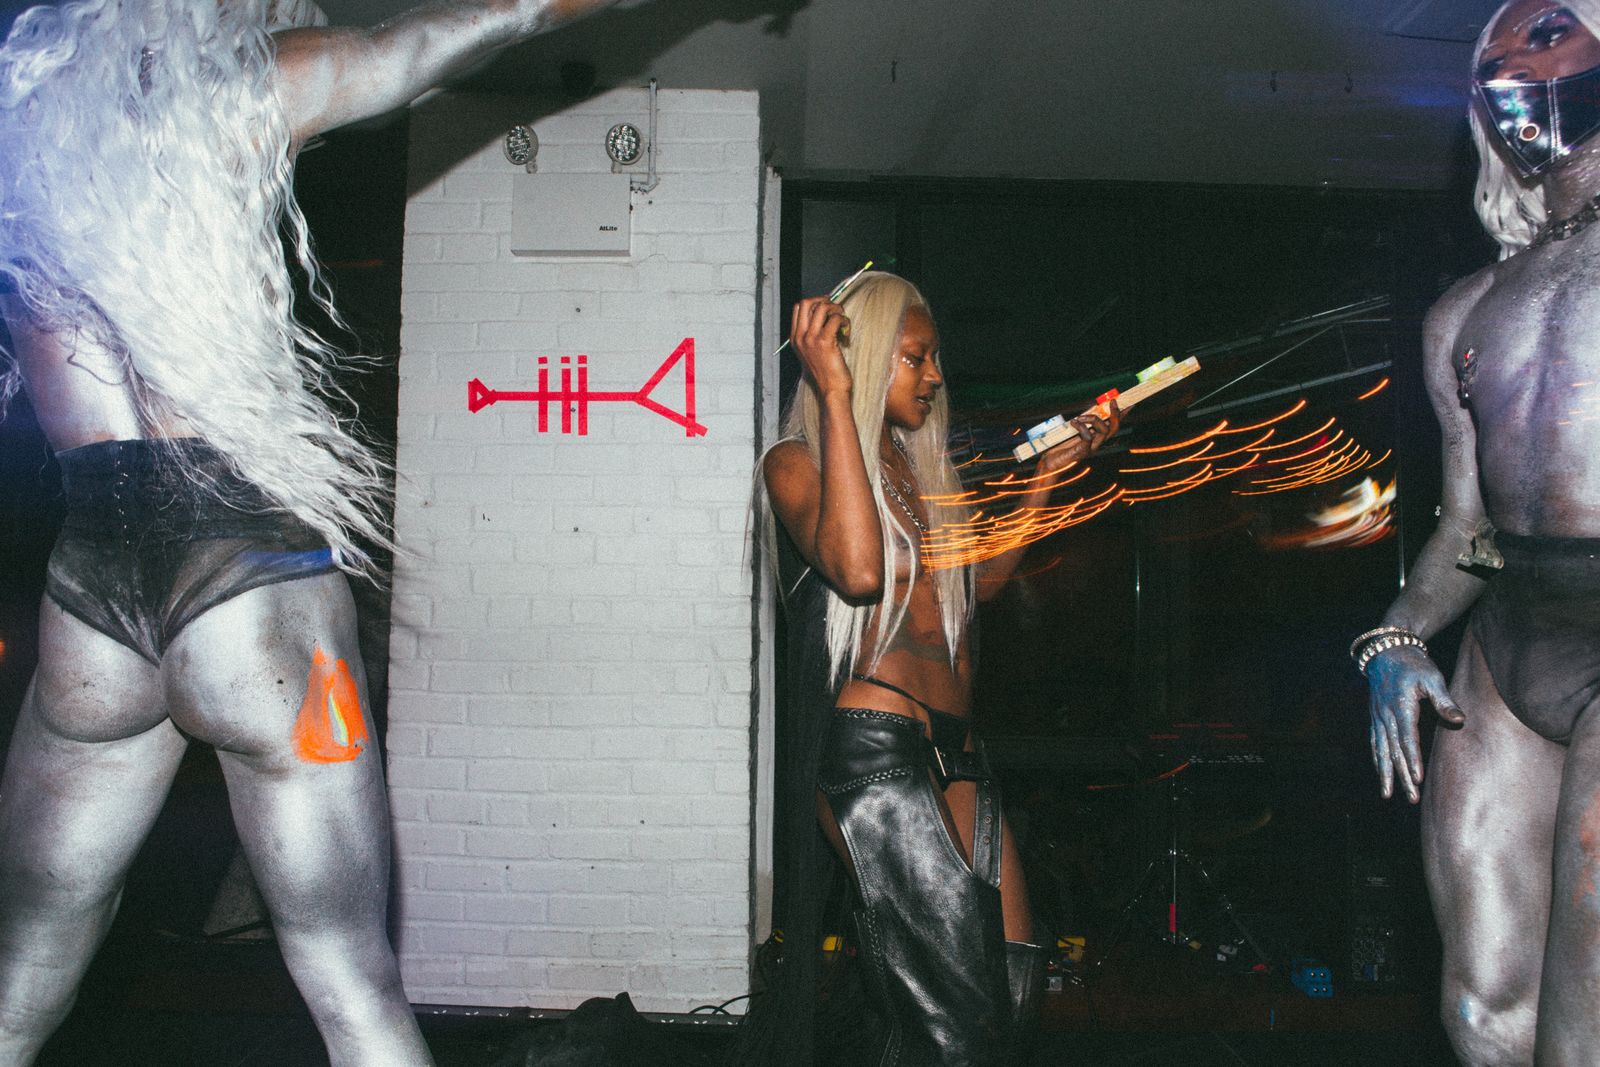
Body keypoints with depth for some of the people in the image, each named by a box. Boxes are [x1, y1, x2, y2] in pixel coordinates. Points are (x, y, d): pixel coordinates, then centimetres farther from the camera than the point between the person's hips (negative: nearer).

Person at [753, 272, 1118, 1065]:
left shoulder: (918, 466, 22)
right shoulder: (796, 461, -2)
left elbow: (983, 578, 30)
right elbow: (858, 570, -22)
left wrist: (1051, 471, 27)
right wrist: (835, 395, -20)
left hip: (953, 750, 8)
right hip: (871, 743, -8)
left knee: (1016, 982, 3)